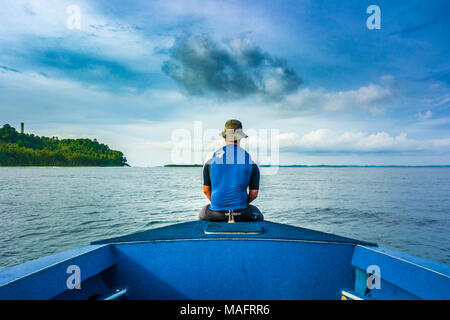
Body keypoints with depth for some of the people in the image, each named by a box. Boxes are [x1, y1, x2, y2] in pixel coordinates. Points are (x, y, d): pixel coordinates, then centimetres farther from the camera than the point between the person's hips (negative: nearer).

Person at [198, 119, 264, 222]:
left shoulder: (211, 159, -2)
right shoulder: (251, 161, -3)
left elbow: (206, 190, 5)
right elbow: (254, 193, 2)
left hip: (215, 214, 1)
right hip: (242, 214, 0)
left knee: (202, 213, 35)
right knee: (258, 216, 32)